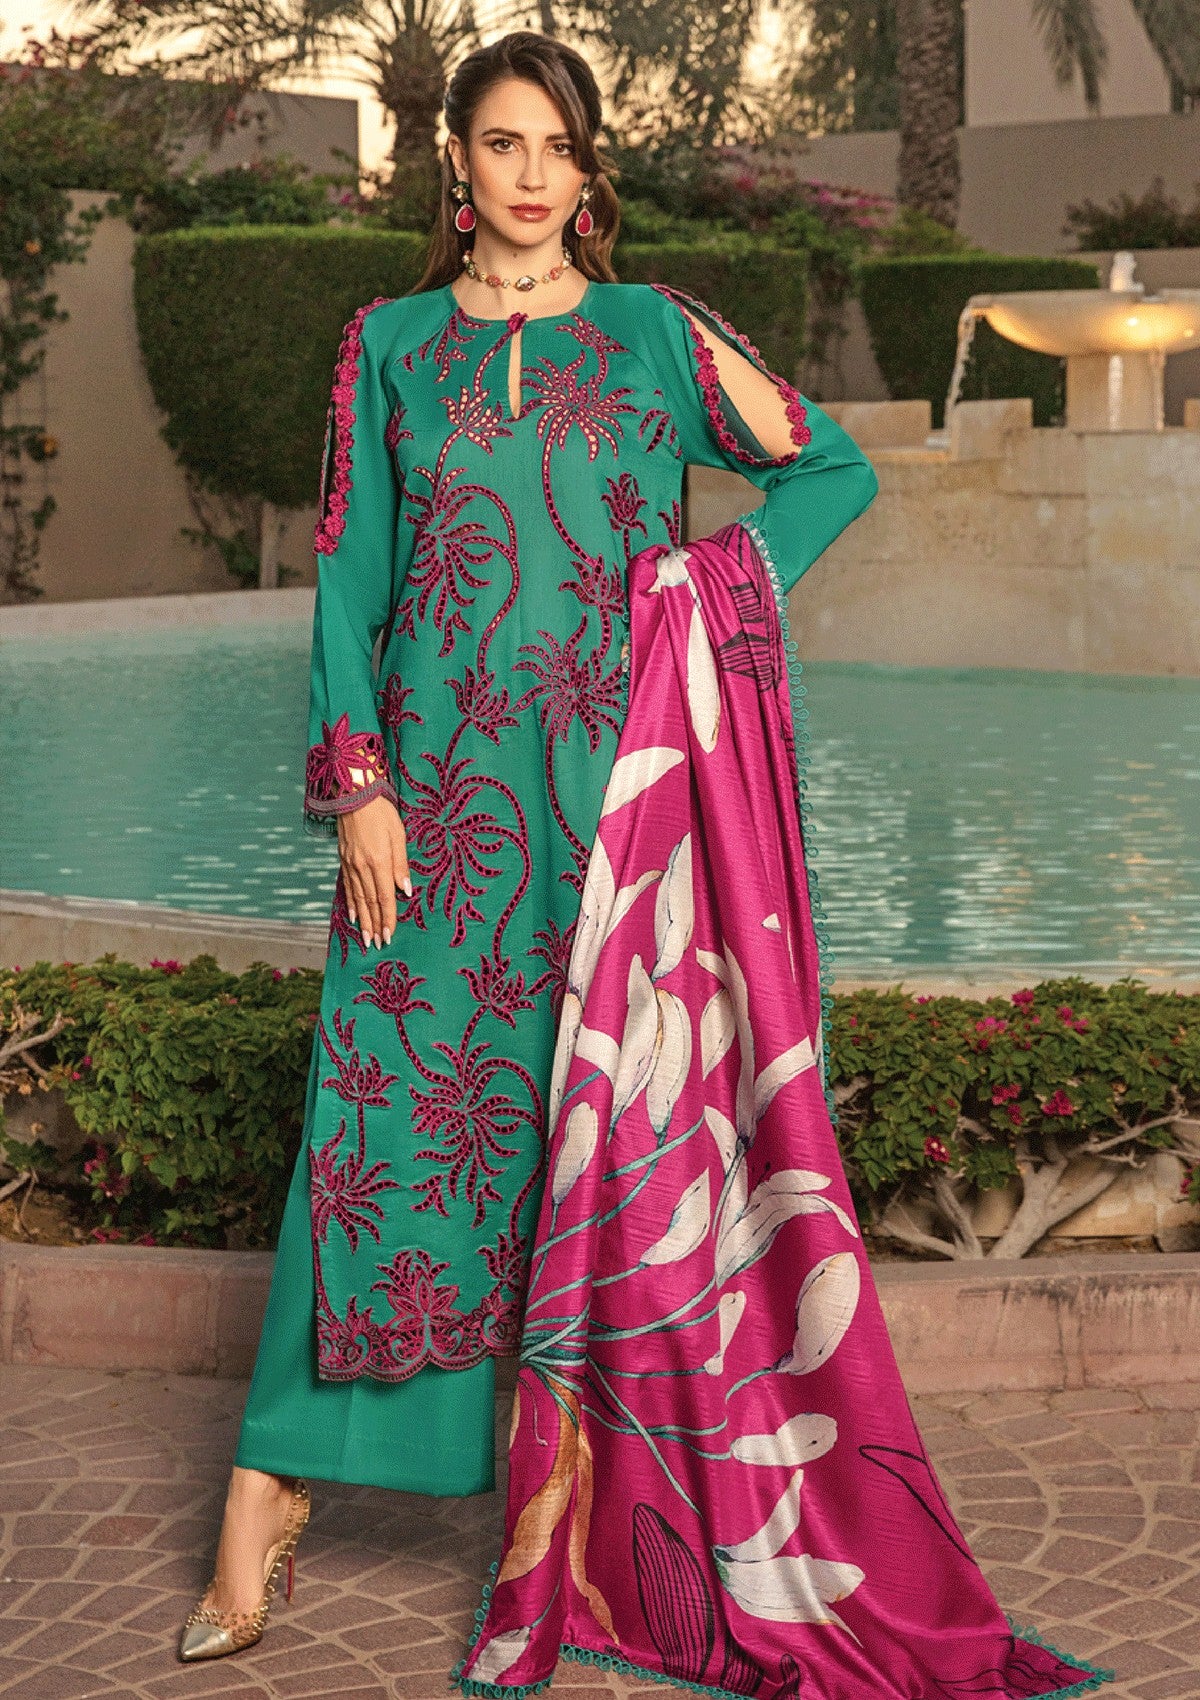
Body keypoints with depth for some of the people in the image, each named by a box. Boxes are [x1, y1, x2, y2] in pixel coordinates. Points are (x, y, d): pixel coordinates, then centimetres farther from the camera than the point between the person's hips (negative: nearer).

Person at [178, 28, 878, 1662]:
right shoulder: (389, 344, 10)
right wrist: (361, 785, -4)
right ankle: (272, 1494, 3)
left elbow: (832, 467, 14)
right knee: (393, 1103, -3)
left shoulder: (653, 335, 7)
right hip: (439, 782, 0)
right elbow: (347, 576, 6)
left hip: (612, 779, 0)